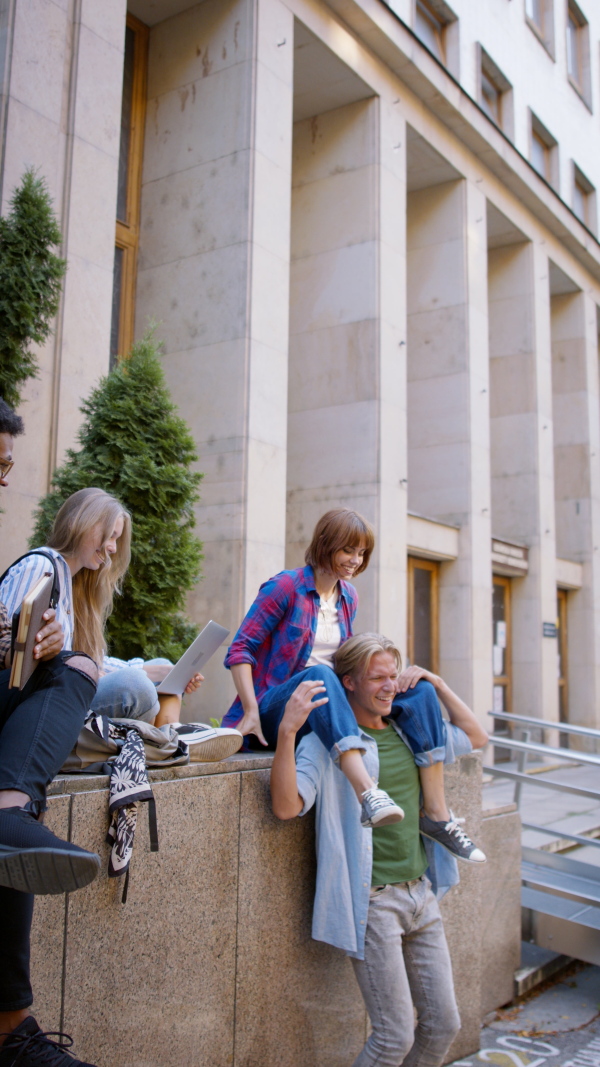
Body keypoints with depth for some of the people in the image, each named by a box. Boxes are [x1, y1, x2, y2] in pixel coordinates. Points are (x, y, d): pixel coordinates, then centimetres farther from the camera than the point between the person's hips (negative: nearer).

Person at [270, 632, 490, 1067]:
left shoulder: (409, 732, 9)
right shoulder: (327, 742, -10)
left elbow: (476, 737, 21)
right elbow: (286, 806, -22)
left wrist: (436, 684, 10)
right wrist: (287, 730, -35)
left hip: (421, 892, 7)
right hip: (372, 900, -6)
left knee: (445, 1024, 12)